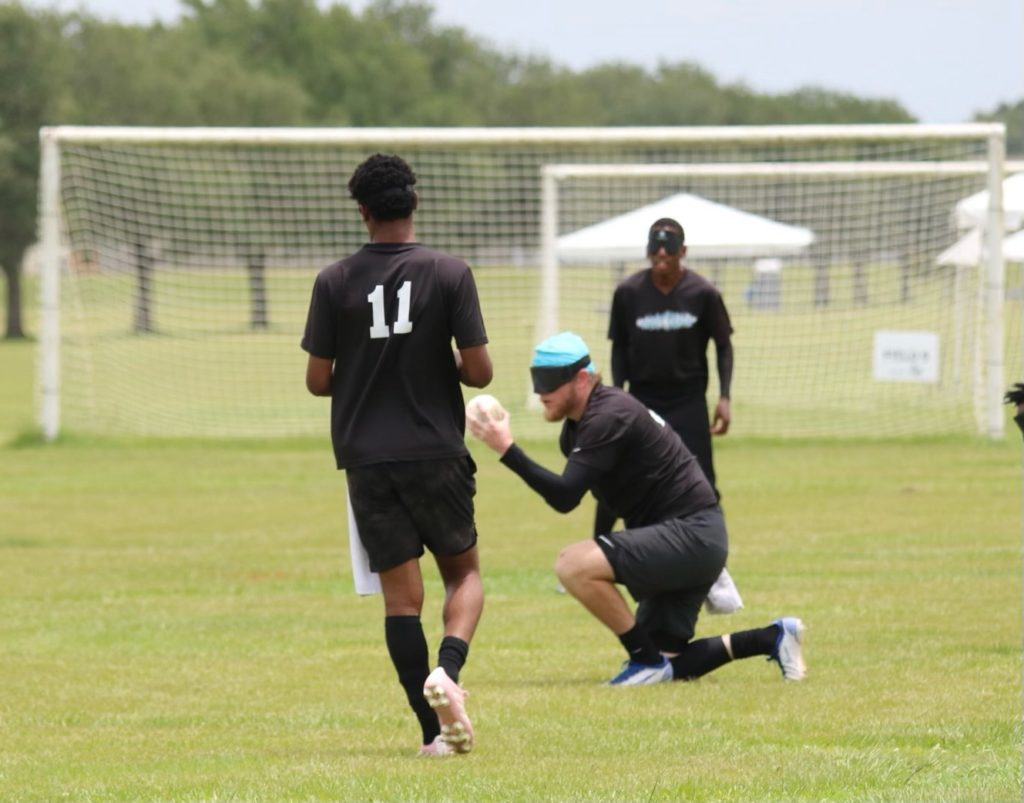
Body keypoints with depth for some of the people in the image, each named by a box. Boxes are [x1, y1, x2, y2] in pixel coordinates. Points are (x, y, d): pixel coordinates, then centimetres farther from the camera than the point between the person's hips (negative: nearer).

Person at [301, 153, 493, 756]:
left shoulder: (335, 282, -2)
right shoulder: (450, 275, -6)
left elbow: (318, 380, 0)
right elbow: (479, 371, -7)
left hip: (367, 458, 1)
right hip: (436, 452, -1)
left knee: (401, 594, 5)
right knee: (464, 571, 15)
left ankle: (434, 730, 0)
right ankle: (448, 669, -14)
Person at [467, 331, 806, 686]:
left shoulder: (608, 417, -19)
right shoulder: (576, 426, 12)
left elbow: (565, 497, -28)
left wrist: (508, 451, -29)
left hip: (692, 535, -10)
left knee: (573, 564, -25)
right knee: (666, 666, 13)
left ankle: (647, 660, -12)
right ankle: (772, 638, 21)